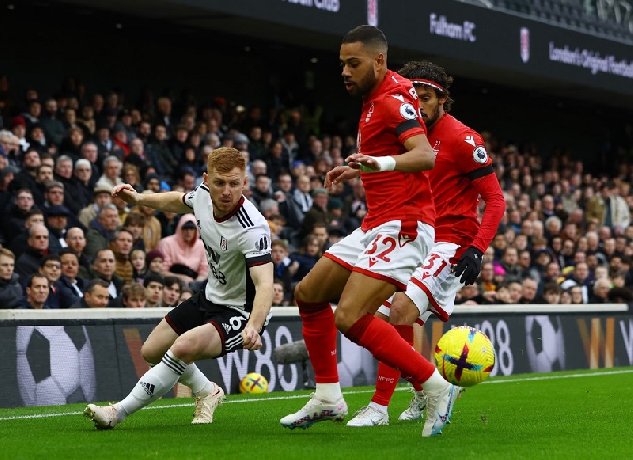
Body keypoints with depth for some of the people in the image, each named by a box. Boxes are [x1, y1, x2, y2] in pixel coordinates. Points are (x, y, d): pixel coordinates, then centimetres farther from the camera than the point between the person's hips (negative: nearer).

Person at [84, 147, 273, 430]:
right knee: (151, 352, 14)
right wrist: (138, 198, 1)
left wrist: (253, 327, -60)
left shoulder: (253, 229, -32)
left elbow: (265, 285, -43)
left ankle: (118, 413, -18)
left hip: (241, 312, -8)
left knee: (183, 347, -32)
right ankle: (207, 393, 40)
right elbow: (178, 201, 16)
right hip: (210, 297, 8)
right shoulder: (203, 194, -11)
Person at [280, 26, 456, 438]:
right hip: (377, 224, 11)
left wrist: (382, 163, -48)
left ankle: (436, 388, -11)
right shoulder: (374, 101, 16)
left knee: (350, 318, -22)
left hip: (402, 225, -11)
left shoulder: (394, 98, -14)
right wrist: (358, 169, 41)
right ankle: (328, 398, 21)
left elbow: (426, 156, -30)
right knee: (309, 294, 14)